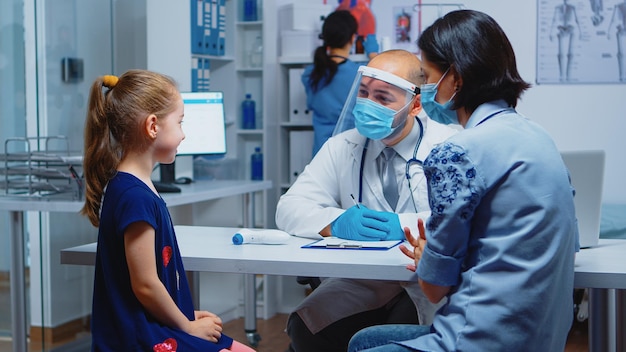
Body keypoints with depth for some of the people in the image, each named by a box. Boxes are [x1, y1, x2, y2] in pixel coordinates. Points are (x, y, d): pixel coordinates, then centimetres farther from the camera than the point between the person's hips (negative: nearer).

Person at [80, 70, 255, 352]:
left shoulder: (130, 187, 11)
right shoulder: (136, 197, -20)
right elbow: (145, 285, -20)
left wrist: (188, 316, 10)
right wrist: (188, 326, -7)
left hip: (155, 328, 10)